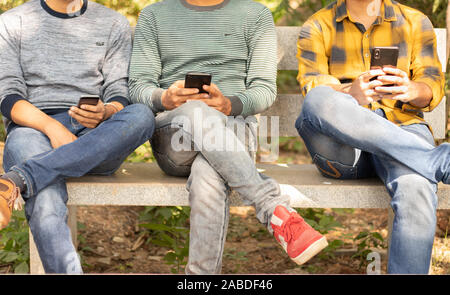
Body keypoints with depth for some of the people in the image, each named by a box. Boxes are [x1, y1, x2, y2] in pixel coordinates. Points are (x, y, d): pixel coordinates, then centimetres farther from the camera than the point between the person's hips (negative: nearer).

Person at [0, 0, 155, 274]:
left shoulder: (114, 25, 18)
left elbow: (120, 95, 9)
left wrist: (104, 114, -17)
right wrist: (51, 127, -18)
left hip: (96, 137, 2)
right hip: (32, 126, -1)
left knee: (142, 115, -34)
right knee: (46, 197, -36)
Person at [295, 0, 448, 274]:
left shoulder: (415, 22, 17)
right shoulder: (317, 28, 11)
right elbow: (312, 88, -4)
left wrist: (412, 90, -19)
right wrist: (350, 93, -28)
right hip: (341, 146, 0)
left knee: (416, 189, -36)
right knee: (319, 99, -36)